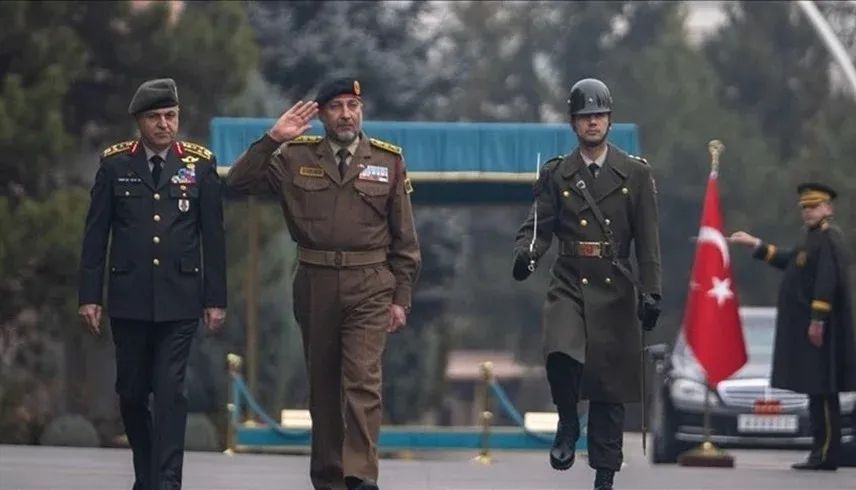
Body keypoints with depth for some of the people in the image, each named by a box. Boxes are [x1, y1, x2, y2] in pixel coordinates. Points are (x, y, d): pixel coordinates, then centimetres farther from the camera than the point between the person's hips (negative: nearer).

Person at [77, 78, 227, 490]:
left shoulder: (200, 164, 3)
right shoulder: (115, 164, 3)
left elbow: (213, 236, 4)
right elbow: (95, 234, 5)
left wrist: (216, 299, 1)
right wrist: (89, 295, 0)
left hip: (179, 299, -1)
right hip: (128, 298, 1)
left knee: (170, 392, -7)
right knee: (131, 393, 8)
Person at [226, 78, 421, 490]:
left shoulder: (388, 161, 5)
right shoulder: (295, 157, 5)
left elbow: (405, 239, 7)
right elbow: (239, 182, -3)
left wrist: (401, 298, 2)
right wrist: (273, 139, -11)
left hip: (369, 288, -2)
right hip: (315, 286, 2)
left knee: (363, 380, -14)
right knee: (323, 385, 10)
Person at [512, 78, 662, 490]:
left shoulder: (635, 174, 7)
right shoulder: (556, 174, 9)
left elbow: (648, 240, 5)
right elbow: (539, 225, 4)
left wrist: (650, 292, -3)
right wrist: (526, 253, -19)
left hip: (615, 289, 0)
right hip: (569, 285, 0)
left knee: (609, 386, 3)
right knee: (561, 355, -27)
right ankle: (567, 423, 2)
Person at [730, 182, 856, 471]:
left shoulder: (830, 238, -12)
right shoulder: (815, 237, 20)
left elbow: (828, 281, -20)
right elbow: (789, 261, 30)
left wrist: (818, 320, -24)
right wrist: (755, 245, 29)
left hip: (819, 329, -10)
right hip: (805, 326, 10)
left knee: (822, 392, -10)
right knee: (818, 393, 9)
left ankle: (826, 455, -10)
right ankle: (822, 454, 11)